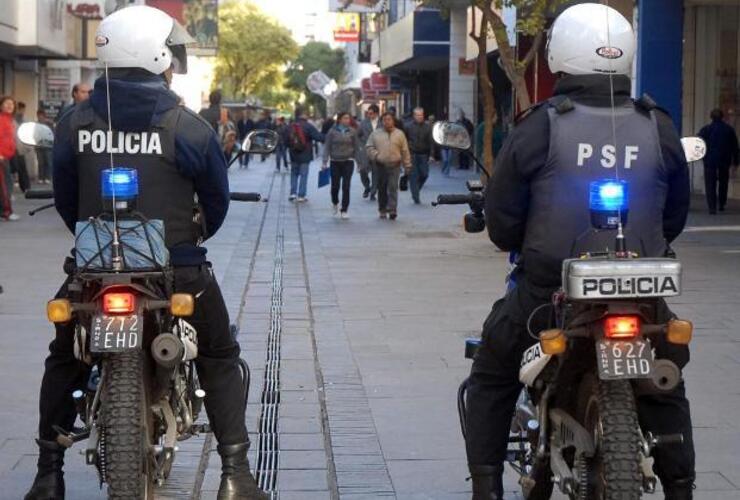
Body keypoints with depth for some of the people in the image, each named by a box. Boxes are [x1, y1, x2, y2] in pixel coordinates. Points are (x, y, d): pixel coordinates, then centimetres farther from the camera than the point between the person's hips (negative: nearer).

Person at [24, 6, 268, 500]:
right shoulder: (189, 128, -9)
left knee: (65, 363, 24)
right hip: (177, 270, -2)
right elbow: (217, 199, 2)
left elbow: (64, 199, 8)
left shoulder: (74, 124, -2)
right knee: (220, 361, 16)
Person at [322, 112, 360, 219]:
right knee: (335, 186, 3)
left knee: (346, 187, -4)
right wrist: (325, 162, -6)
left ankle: (344, 210, 3)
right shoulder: (332, 131, -2)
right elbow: (327, 147, -1)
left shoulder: (352, 131, 1)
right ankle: (335, 204, 33)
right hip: (335, 162, 0)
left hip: (348, 162, 0)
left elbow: (356, 147, 7)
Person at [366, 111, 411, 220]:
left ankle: (392, 210, -16)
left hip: (394, 166, -2)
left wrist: (407, 166, 7)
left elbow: (405, 151, 8)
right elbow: (369, 147, 9)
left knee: (393, 187, -13)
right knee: (382, 189, 8)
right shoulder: (376, 134, 8)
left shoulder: (399, 134, 7)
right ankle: (382, 210, 18)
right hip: (381, 165, 2)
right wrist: (376, 155, -9)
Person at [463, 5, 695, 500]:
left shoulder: (539, 127, -9)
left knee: (492, 380, 20)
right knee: (664, 386, 27)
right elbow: (676, 215, 10)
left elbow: (501, 221, -5)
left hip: (549, 288, -2)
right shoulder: (659, 129, -1)